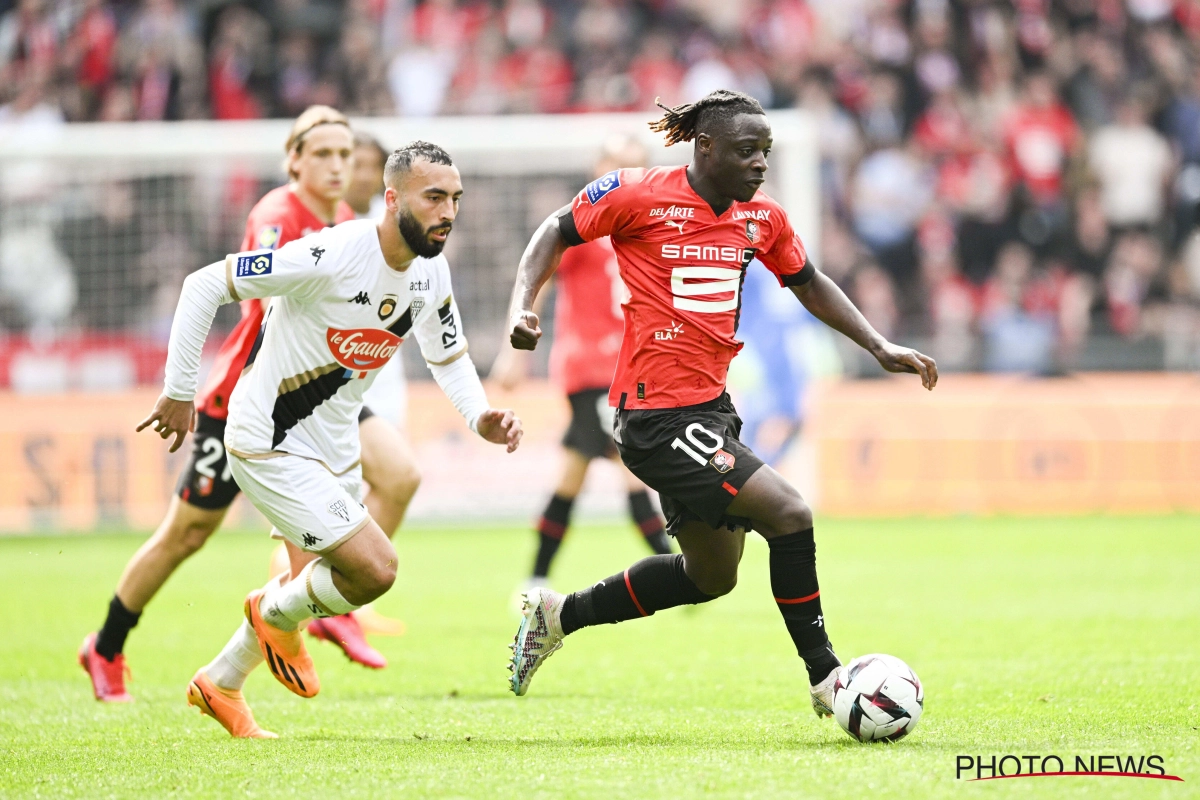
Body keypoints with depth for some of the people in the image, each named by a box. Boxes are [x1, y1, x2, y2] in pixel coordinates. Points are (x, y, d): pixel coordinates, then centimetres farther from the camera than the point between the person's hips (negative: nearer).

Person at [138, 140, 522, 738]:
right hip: (270, 445, -8)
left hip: (333, 450, 9)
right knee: (376, 569, -17)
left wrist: (480, 416, -7)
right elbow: (204, 285, -21)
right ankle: (277, 613, 14)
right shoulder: (329, 257, -28)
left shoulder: (431, 272, -4)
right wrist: (179, 392, -16)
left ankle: (220, 684, 43)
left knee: (316, 589, 19)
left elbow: (447, 355, 14)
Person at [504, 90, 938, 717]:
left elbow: (808, 284, 21)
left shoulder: (762, 218, 6)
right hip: (658, 417, -9)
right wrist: (522, 306, -13)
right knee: (788, 513, -18)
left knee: (711, 576, 19)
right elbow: (558, 233, 0)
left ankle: (557, 615, 34)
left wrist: (879, 347, 13)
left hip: (711, 406, 9)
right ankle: (824, 677, -5)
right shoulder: (638, 195, -12)